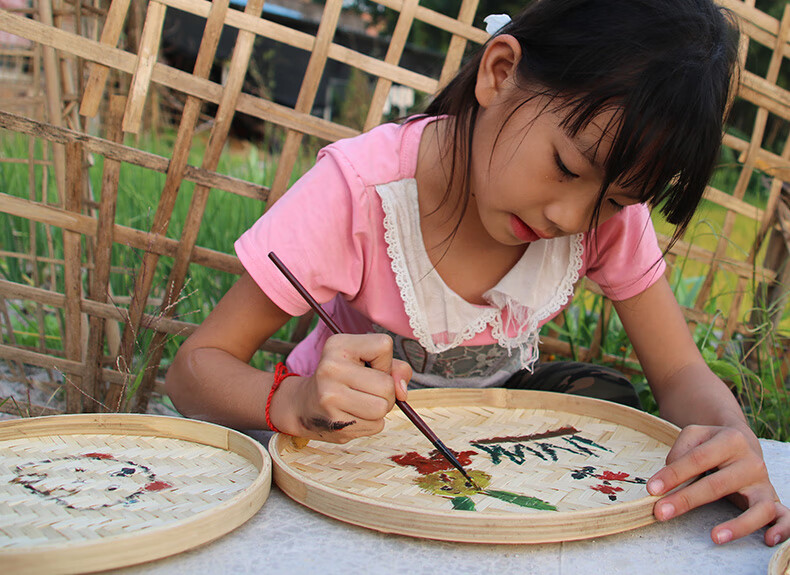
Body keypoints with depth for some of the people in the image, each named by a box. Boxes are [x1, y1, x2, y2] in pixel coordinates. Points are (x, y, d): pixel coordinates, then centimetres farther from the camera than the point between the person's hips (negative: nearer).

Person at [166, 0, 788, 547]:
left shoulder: (611, 201, -18)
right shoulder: (363, 190, -29)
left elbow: (682, 374, -15)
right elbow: (194, 367, -25)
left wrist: (732, 437, -39)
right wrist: (295, 403, -47)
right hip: (353, 437, -2)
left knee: (604, 399, -23)